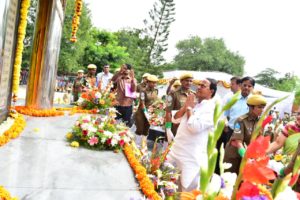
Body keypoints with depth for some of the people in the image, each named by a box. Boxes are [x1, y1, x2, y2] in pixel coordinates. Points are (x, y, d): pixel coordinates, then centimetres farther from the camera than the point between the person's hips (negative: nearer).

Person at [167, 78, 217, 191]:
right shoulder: (193, 104, 14)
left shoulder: (212, 109, -12)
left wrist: (189, 107, -11)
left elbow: (195, 127, -24)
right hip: (176, 151, 8)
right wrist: (185, 106, 0)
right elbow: (175, 119, 14)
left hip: (192, 157, -8)